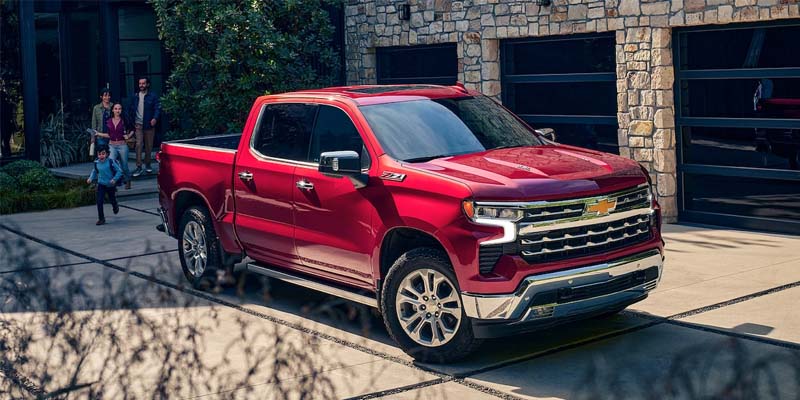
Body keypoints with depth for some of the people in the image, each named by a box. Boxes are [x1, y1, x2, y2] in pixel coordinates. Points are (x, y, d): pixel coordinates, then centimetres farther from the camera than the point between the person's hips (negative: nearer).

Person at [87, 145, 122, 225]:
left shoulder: (111, 162, -17)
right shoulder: (96, 163, -6)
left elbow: (119, 171, -13)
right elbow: (94, 172, 13)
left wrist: (114, 179, -23)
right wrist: (90, 178, -2)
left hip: (111, 185, -2)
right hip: (101, 185, 2)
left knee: (112, 200, 18)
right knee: (99, 201, -10)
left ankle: (115, 207, 56)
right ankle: (101, 218, 0)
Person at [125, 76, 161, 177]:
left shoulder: (153, 96, 2)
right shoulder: (135, 97, 10)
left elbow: (158, 108, -5)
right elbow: (128, 109, 15)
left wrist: (155, 118, -22)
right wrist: (131, 122, 6)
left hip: (149, 125, -1)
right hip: (138, 125, 1)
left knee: (149, 146, 7)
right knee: (139, 145, -11)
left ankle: (148, 165, 23)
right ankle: (139, 167, -13)